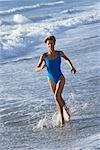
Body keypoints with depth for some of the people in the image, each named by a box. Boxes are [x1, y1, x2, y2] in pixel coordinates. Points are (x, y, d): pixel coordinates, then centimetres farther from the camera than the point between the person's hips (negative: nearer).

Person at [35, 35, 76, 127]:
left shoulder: (60, 53, -9)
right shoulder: (44, 56, -12)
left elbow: (67, 59, 15)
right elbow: (36, 69, -10)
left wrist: (71, 66, 0)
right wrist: (41, 67, -32)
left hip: (60, 78, -2)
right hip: (51, 79, 2)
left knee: (57, 96, -23)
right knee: (58, 99, 14)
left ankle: (65, 107, 2)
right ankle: (62, 119, 32)